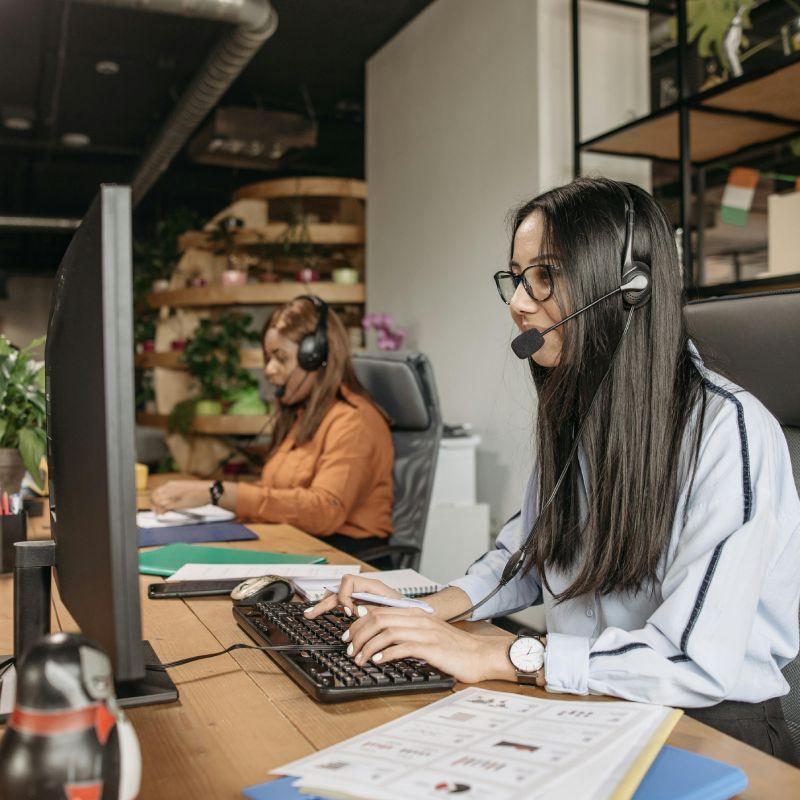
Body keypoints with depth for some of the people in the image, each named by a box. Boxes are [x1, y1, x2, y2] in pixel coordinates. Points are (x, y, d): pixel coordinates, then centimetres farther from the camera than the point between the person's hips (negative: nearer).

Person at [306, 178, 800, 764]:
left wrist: (498, 656, -23)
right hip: (585, 704, 6)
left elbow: (699, 661, -25)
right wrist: (432, 610, -1)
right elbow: (527, 553, 17)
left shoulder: (729, 431, -20)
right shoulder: (572, 417, 5)